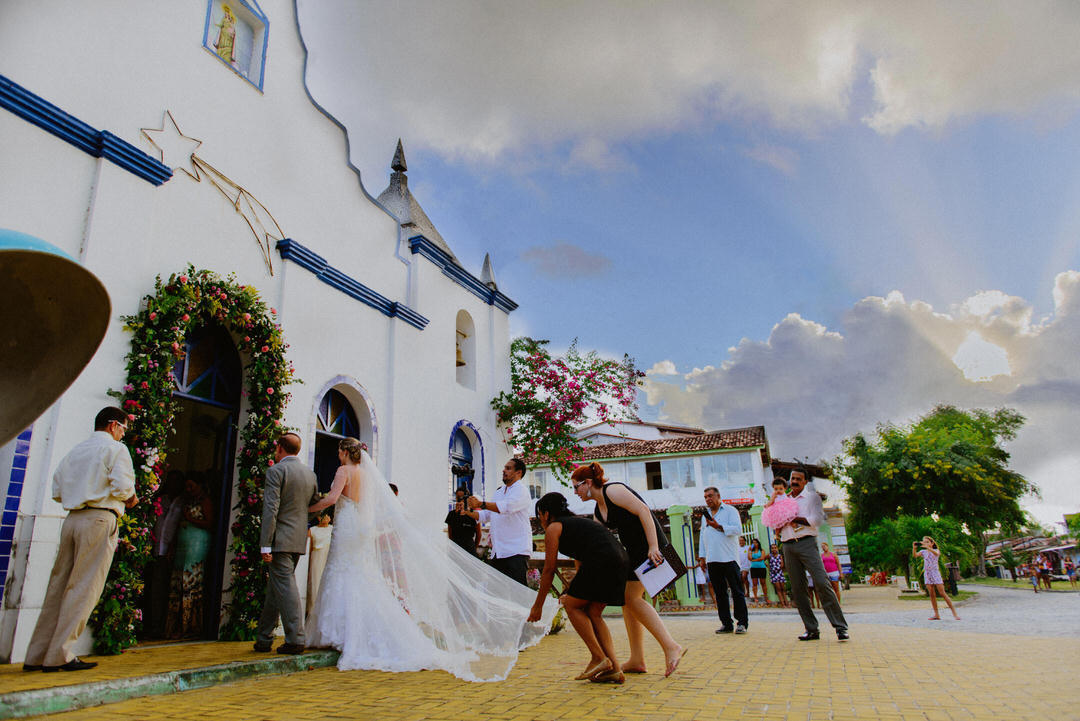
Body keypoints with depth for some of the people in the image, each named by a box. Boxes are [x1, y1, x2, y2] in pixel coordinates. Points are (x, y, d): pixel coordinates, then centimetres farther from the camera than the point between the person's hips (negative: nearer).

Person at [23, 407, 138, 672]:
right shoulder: (116, 449, -1)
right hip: (100, 520, -7)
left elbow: (57, 492, 18)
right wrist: (131, 499, 6)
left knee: (58, 585, 10)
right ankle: (59, 656, -3)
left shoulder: (74, 451, 19)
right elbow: (122, 487, -13)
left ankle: (36, 655, 14)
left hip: (72, 519, 7)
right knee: (84, 588, -4)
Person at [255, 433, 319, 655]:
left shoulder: (276, 471, -9)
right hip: (300, 540, 7)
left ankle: (295, 640, -2)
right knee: (275, 588, 17)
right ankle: (263, 639, 25)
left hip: (280, 540, -7)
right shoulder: (310, 474, 12)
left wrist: (265, 545, -15)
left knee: (285, 587, -4)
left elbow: (270, 510, -16)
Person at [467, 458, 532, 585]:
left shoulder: (521, 491, -7)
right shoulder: (499, 491, 21)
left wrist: (481, 504, -34)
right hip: (498, 551, 8)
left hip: (516, 551, -8)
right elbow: (486, 515, 20)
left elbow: (506, 507, -26)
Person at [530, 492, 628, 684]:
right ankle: (614, 668, 8)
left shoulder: (553, 528, 10)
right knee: (592, 613, 16)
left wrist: (537, 606, 18)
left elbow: (549, 570, 10)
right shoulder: (578, 522, 33)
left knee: (571, 606, 9)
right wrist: (572, 593, 48)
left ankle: (599, 658, 3)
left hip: (602, 561, -8)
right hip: (621, 558, 8)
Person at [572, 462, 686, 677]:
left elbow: (643, 511, -20)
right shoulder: (598, 512, 16)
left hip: (651, 546, -10)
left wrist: (653, 547, -26)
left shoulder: (612, 490, -12)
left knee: (632, 597, -13)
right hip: (634, 551, 10)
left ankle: (671, 647, -15)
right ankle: (637, 661, 10)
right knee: (627, 599, 7)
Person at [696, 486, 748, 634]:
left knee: (737, 591, -3)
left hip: (729, 558, -5)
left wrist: (719, 526, -16)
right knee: (719, 593, 5)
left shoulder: (730, 510, 3)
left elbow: (738, 529, -10)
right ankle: (726, 624, 10)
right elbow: (702, 537, 21)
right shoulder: (705, 515, 20)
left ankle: (742, 623, 2)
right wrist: (702, 557, 15)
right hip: (712, 560, 5)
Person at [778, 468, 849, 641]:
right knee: (797, 589, 1)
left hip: (807, 542, -4)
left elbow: (817, 519, -5)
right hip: (788, 547, 4)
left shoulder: (812, 497, 9)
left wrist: (794, 518, -5)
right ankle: (811, 630, 8)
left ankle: (840, 627, -9)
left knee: (822, 583, -15)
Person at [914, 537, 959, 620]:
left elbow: (936, 553, -25)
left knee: (942, 593, -6)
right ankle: (936, 615, 5)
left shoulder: (936, 550, 0)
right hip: (927, 573, 4)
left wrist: (927, 547, -37)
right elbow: (915, 555, -8)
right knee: (932, 594, 2)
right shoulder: (923, 552, 9)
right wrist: (914, 548, -26)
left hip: (935, 573, -4)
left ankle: (954, 613, 1)